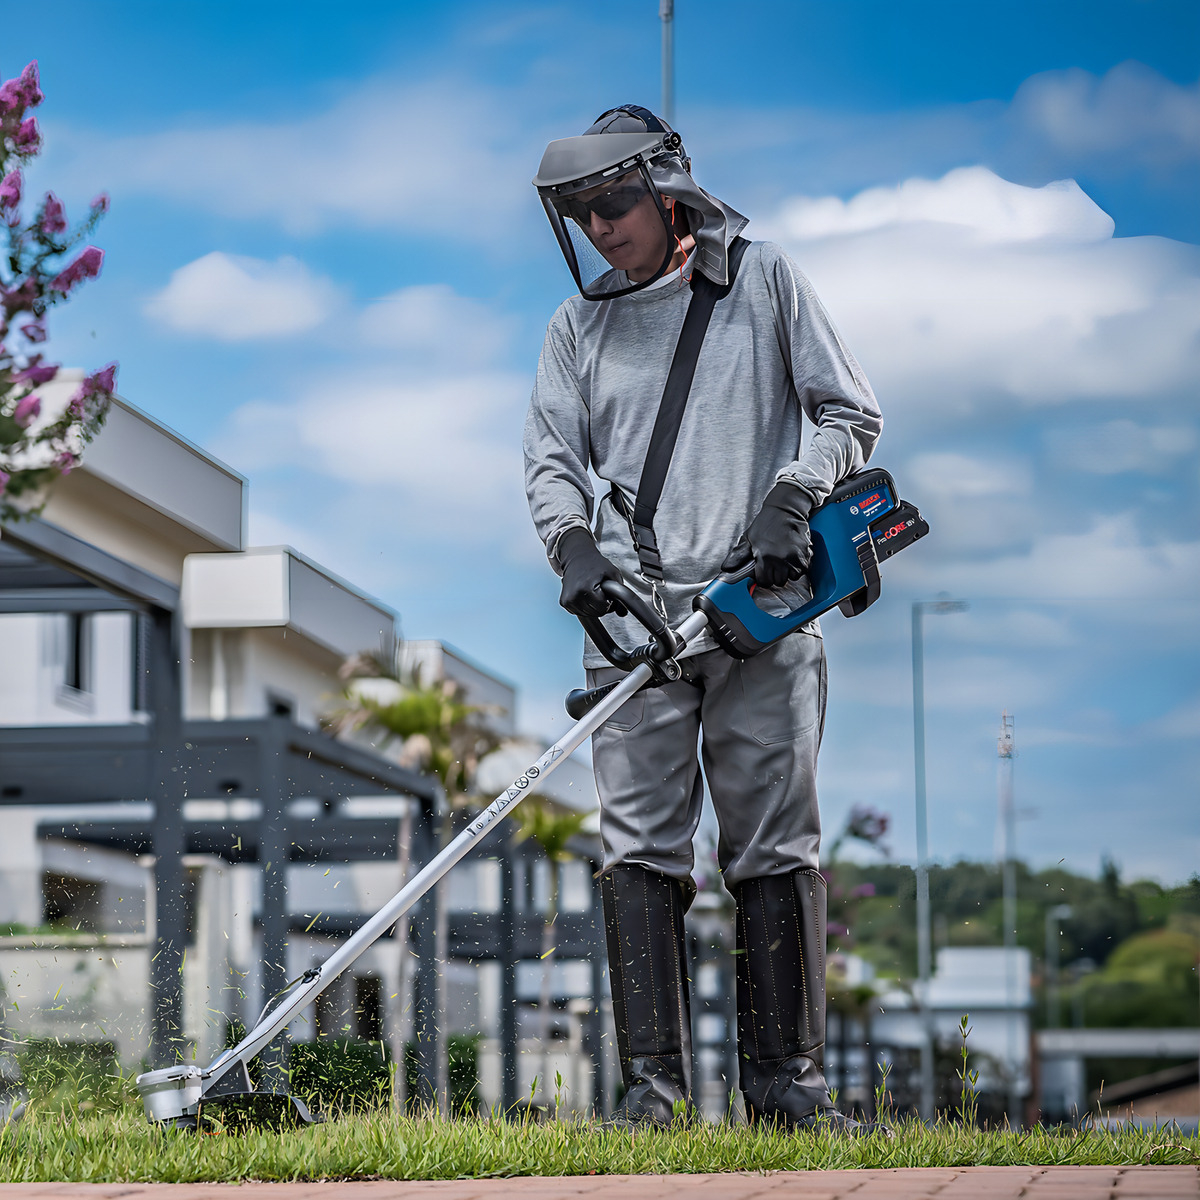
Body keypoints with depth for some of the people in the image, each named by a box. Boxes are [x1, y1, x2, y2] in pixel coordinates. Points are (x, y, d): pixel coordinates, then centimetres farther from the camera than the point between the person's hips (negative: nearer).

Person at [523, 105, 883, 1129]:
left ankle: (786, 1079, 3)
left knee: (775, 847, -2)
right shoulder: (579, 325, 16)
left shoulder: (764, 280, 8)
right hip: (635, 616, 2)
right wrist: (572, 542, -8)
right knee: (641, 846, -6)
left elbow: (851, 414, 8)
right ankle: (652, 1083, -5)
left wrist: (795, 495, -9)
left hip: (763, 607, -2)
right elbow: (554, 456, 12)